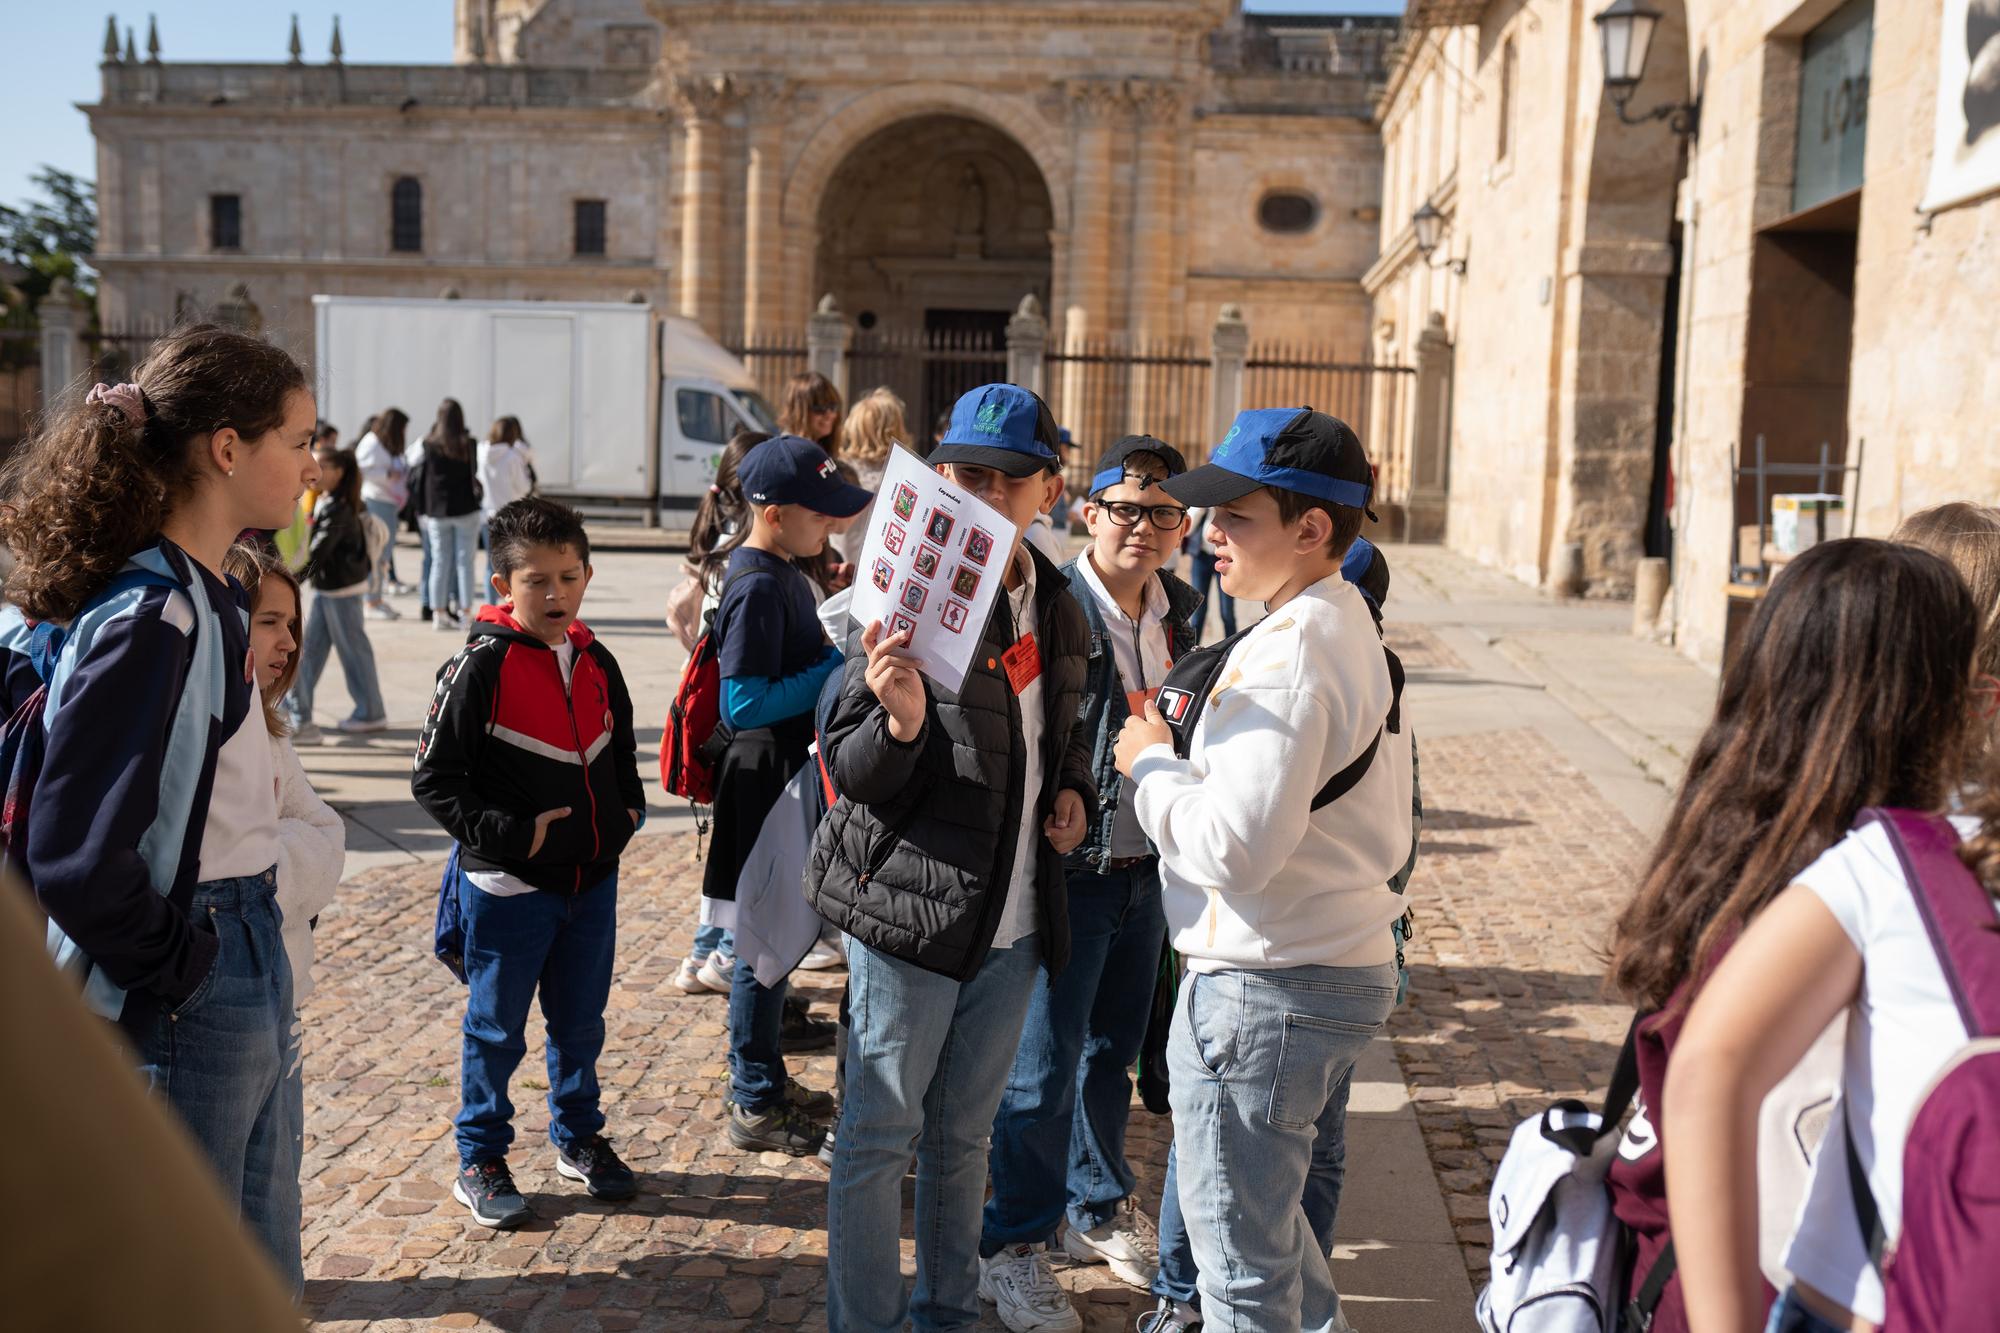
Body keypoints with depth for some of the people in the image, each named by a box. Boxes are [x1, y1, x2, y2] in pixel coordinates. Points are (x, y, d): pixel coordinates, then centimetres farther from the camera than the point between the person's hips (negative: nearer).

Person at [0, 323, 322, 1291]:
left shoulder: (203, 596, 8)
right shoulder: (151, 618, -22)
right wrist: (171, 971, -13)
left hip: (241, 973, 9)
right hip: (185, 1006, -9)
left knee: (265, 1282, 20)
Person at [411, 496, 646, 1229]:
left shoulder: (596, 662, 5)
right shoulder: (481, 667, -14)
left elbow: (621, 748, 21)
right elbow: (434, 779, -14)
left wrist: (626, 811, 6)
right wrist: (510, 836, -18)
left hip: (592, 880, 5)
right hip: (509, 887, -5)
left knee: (581, 1022, 18)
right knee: (496, 1030, 8)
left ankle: (579, 1135, 37)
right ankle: (480, 1162, 25)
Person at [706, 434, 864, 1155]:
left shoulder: (781, 571, 10)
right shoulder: (757, 586, -21)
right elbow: (744, 705, -25)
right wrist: (836, 665, -22)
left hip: (788, 776, 10)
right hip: (764, 779, -10)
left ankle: (762, 1079, 32)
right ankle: (755, 1105, 13)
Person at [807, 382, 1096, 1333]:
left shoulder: (1058, 611, 7)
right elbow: (849, 771, -14)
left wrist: (1072, 787, 5)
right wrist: (900, 722, -34)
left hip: (1013, 919, 6)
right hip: (910, 907, -6)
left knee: (964, 1132, 19)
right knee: (879, 1136, 4)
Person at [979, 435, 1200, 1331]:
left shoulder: (1176, 611, 6)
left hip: (1146, 866, 6)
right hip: (1068, 866, -6)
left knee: (1112, 1049, 20)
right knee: (1044, 1067, 3)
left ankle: (1097, 1211, 37)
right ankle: (1016, 1242, 20)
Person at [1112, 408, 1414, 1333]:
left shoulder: (1285, 652, -21)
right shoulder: (1354, 630, 11)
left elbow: (1233, 847, -28)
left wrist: (1153, 764, -10)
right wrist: (1199, 743, 12)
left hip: (1263, 990, -10)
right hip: (1352, 970, 10)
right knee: (1282, 1221, 27)